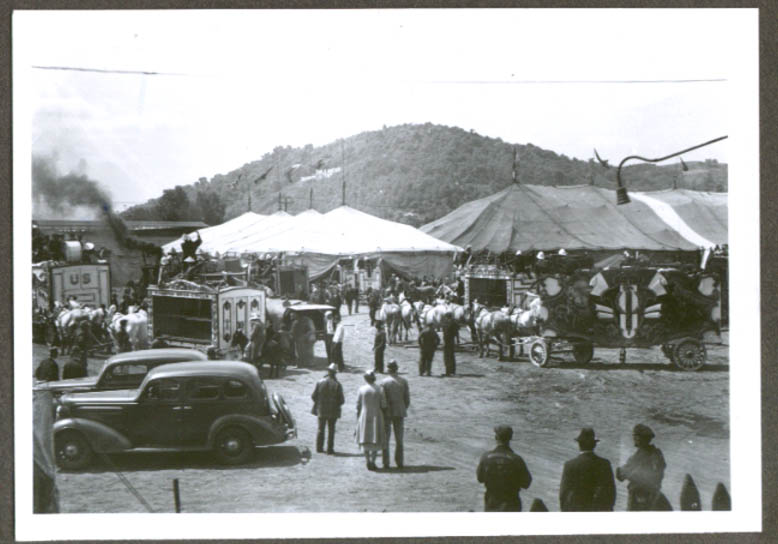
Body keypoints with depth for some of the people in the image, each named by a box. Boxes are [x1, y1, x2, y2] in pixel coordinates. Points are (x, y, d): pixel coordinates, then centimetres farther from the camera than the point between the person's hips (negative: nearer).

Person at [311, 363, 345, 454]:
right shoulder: (337, 385, -11)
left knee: (321, 429, 13)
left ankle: (319, 447, 16)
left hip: (321, 410, 2)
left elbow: (313, 396, -4)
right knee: (331, 430, 6)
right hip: (333, 411, -1)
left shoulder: (320, 382, -6)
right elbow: (341, 400, -10)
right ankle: (330, 449, 7)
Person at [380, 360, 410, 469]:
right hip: (400, 413, 3)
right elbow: (407, 399, 1)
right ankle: (399, 463, 11)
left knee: (385, 440, 7)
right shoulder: (404, 381, -1)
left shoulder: (384, 382, -11)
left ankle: (386, 463, 5)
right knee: (399, 440, 13)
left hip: (387, 413, -3)